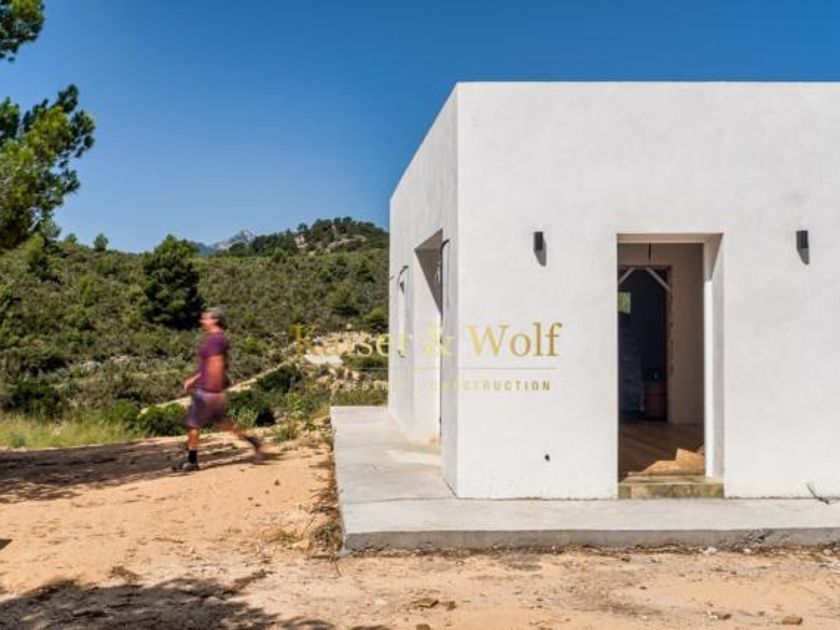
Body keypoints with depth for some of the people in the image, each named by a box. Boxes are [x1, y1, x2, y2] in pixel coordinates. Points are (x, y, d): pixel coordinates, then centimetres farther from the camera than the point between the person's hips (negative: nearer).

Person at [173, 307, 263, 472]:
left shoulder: (214, 339, -18)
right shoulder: (219, 337, 14)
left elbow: (216, 365, -25)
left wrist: (215, 391, -25)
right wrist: (194, 379, 23)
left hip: (208, 390, -10)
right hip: (208, 388, 10)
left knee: (192, 424, 1)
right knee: (219, 420, 19)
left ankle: (191, 461, 10)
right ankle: (253, 441, 18)